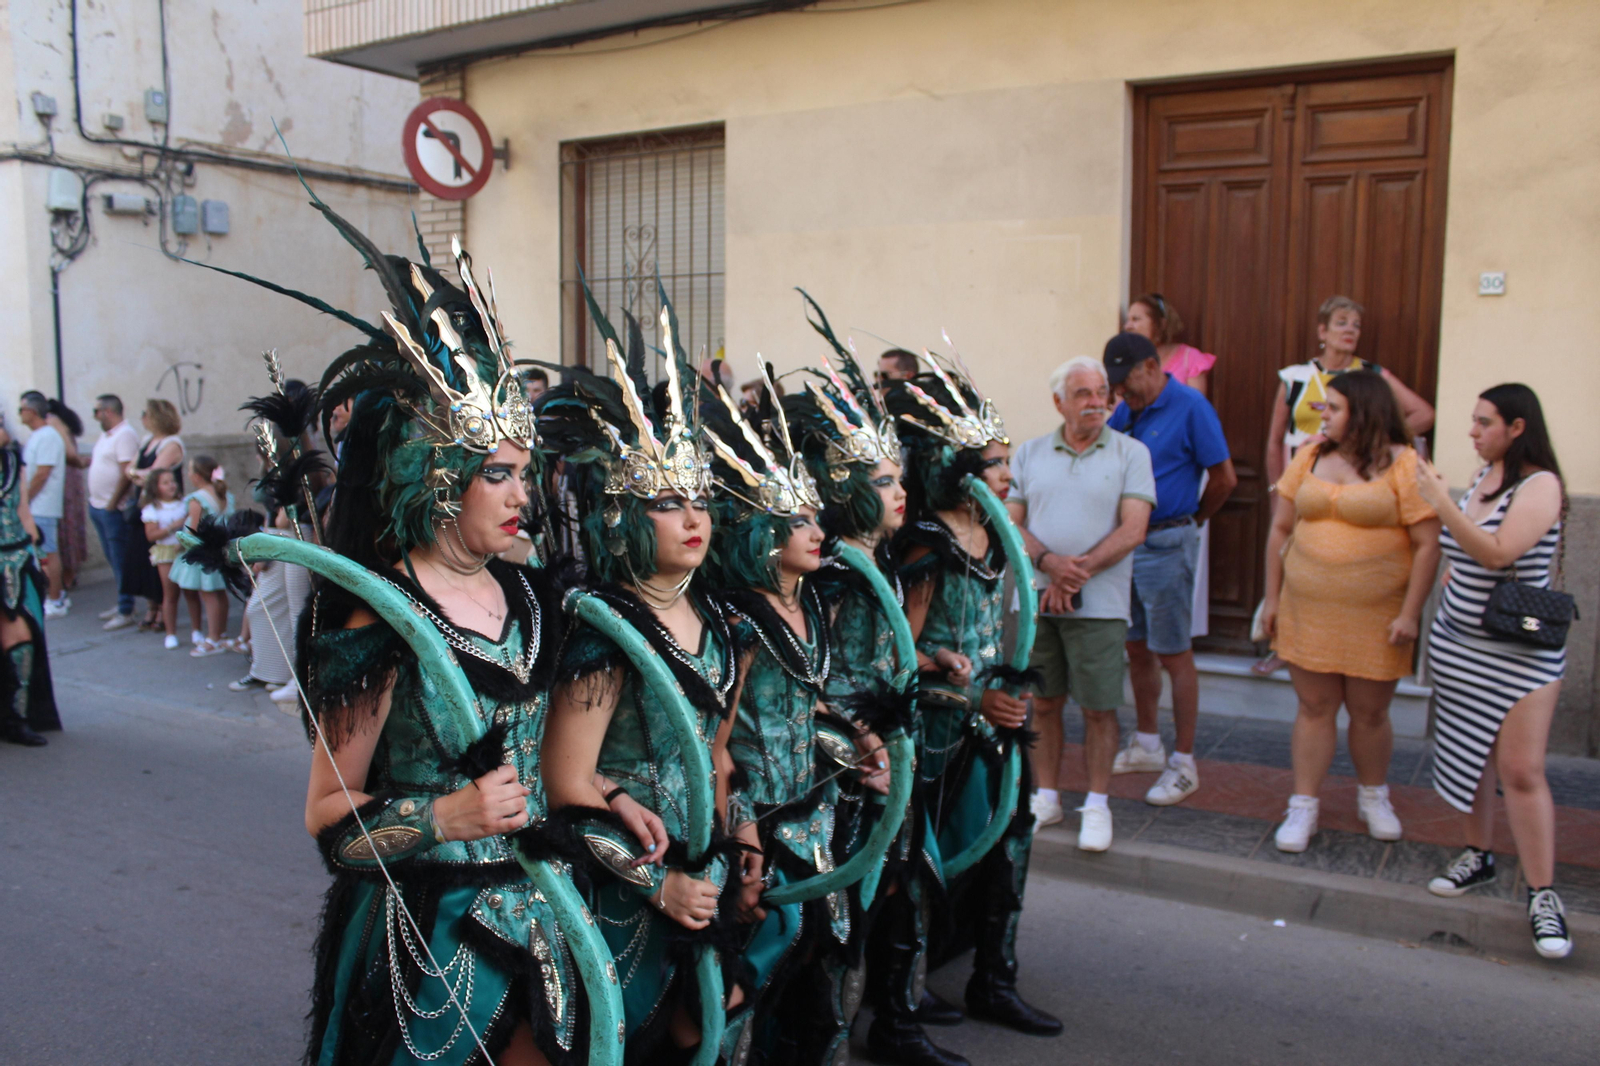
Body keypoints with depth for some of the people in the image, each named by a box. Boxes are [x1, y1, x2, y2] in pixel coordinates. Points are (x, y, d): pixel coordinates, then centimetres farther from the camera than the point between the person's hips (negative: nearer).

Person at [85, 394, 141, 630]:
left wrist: (112, 504, -20)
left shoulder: (125, 435, -16)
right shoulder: (106, 435, 14)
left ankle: (126, 612, 1)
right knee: (112, 558, 16)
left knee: (120, 560, -4)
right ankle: (121, 603, 26)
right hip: (98, 505, 9)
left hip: (114, 510, -9)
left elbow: (126, 474, -22)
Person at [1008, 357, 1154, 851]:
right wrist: (1050, 562, -14)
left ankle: (1097, 806, 17)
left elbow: (1133, 530, -6)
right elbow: (1011, 524, 3)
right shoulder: (1030, 454, 10)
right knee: (1043, 703, 10)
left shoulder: (1130, 453, 2)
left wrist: (1080, 570, -15)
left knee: (1099, 708, 2)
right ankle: (1046, 797, 24)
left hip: (1099, 603, -2)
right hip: (1036, 600, 3)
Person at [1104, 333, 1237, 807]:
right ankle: (1145, 744, 30)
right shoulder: (1127, 411, 9)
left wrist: (1193, 520, 5)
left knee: (1174, 654, 0)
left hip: (1165, 545, -7)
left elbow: (1224, 478, -7)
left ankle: (1183, 764, 10)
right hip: (1124, 541, 7)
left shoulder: (1191, 408, -10)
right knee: (1137, 648, 15)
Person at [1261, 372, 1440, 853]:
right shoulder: (1310, 458, 6)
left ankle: (1374, 796, 33)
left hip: (1375, 614, -3)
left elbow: (1427, 544, -9)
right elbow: (1280, 529, 10)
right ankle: (1303, 807, 15)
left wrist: (1410, 614, -13)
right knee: (1314, 706, 6)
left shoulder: (1403, 464, -6)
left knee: (1369, 711, 9)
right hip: (1307, 609, 3)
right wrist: (1272, 597, 8)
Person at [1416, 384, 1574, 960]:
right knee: (1467, 756, 14)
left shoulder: (1540, 485, -14)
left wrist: (1442, 502, -28)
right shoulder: (1481, 477, 7)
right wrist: (1441, 614, 18)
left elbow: (1498, 553, -28)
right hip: (1456, 643, 7)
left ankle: (1543, 895, 3)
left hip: (1519, 653, -7)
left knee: (1521, 771, -7)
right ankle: (1478, 855, 30)